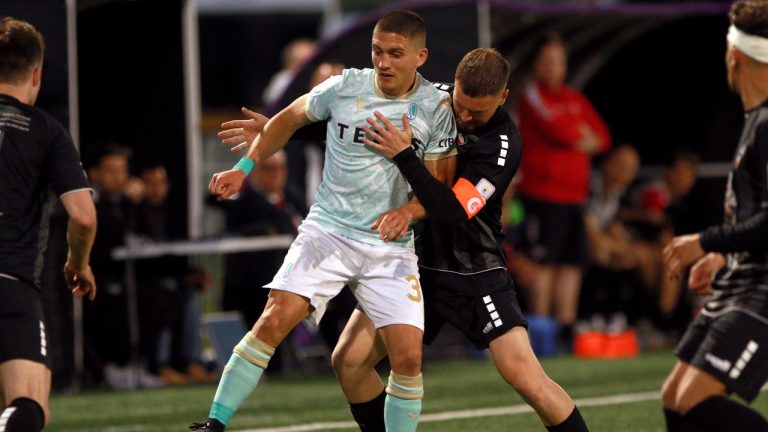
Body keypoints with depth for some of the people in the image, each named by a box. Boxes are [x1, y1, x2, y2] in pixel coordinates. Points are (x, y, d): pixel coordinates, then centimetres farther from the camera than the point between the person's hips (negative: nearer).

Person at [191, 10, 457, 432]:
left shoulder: (436, 107, -3)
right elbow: (288, 119, 15)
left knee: (408, 356, -10)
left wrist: (407, 212, -18)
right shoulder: (344, 87, -3)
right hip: (328, 231, -1)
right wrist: (244, 168, 8)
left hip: (391, 248, 1)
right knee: (274, 320, -19)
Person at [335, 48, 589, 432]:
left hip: (474, 271, -5)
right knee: (348, 360, -5)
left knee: (526, 378, -17)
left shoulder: (502, 145, -19)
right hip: (414, 260, 5)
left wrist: (403, 155, -32)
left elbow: (453, 212, -27)